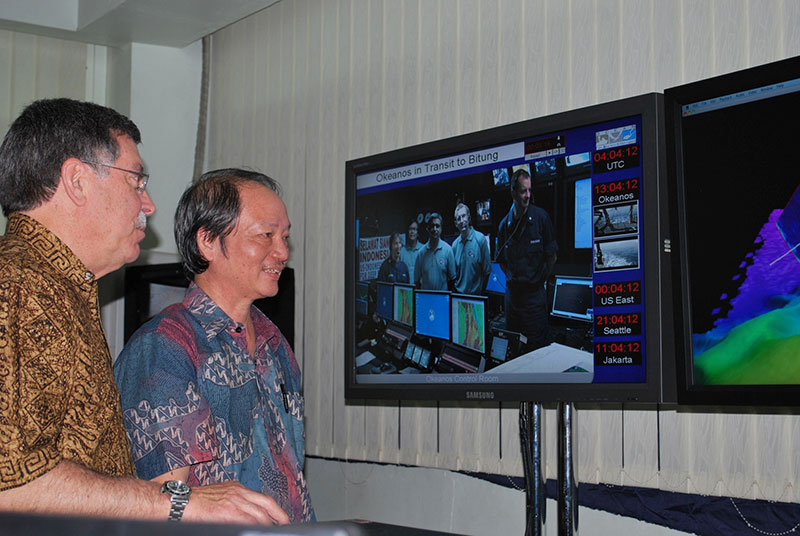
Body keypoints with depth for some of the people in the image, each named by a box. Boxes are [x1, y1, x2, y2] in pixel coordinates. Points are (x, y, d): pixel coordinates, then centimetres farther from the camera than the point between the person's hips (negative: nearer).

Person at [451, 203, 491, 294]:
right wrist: (456, 290, 5)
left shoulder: (480, 239, -9)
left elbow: (487, 271, -5)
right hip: (458, 294, 4)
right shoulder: (455, 244, 4)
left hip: (476, 294, -4)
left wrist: (480, 292, -3)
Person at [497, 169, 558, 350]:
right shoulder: (505, 225, 3)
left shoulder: (540, 218, -8)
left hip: (535, 293, -4)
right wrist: (513, 279, 9)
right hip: (512, 293, 4)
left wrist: (540, 280, 3)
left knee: (537, 346, 0)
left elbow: (552, 256, -1)